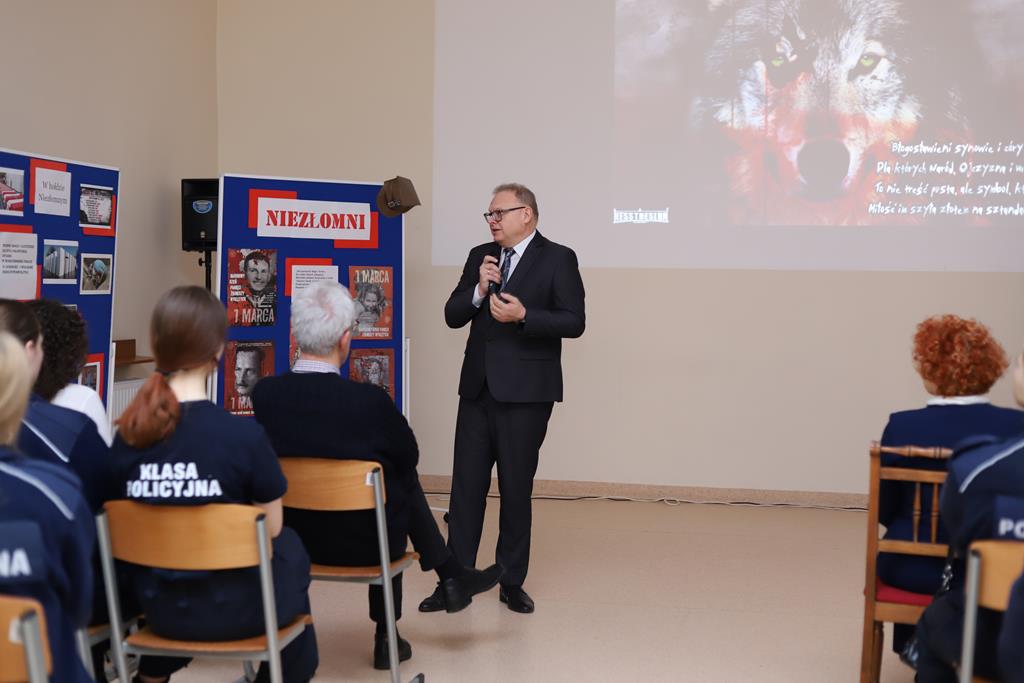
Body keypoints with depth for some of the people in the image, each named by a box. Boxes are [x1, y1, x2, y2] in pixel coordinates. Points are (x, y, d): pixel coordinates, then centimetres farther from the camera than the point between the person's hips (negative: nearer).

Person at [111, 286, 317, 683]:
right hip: (232, 607, -4)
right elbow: (271, 529, -8)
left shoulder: (126, 436, -8)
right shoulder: (243, 435, -20)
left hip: (157, 607, 4)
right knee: (289, 550, 25)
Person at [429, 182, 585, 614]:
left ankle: (512, 583, 17)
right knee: (466, 486, 4)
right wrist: (479, 290, -9)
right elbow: (452, 316, 8)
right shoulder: (480, 256, 12)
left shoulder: (557, 259, -3)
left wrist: (523, 315, -22)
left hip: (525, 393, -4)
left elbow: (574, 321, -10)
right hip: (477, 388, 5)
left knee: (516, 490, 5)